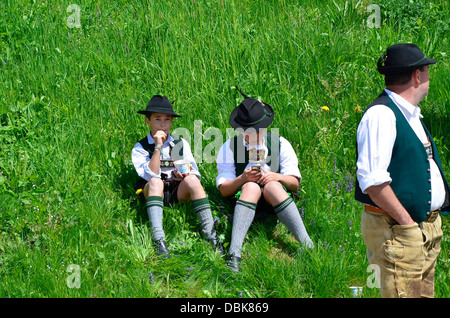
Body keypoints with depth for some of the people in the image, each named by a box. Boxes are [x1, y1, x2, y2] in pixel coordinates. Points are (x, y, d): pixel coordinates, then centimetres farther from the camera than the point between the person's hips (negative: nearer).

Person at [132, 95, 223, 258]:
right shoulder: (140, 148, 3)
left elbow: (195, 172, 6)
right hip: (154, 194, -2)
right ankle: (159, 240, -48)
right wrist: (158, 147, -17)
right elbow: (151, 175, -14)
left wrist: (185, 174, -17)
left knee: (191, 180, -30)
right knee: (156, 182, -35)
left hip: (178, 192, 2)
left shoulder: (181, 143, 11)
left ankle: (211, 235, -38)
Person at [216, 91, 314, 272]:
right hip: (243, 195, 0)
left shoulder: (280, 144, 8)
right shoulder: (229, 148, 6)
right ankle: (234, 254, -51)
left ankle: (307, 244, -43)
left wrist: (277, 177, -15)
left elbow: (295, 183, 7)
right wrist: (243, 179, -18)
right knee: (251, 187, -35)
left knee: (272, 186, -34)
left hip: (275, 200, 0)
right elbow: (223, 190, 1)